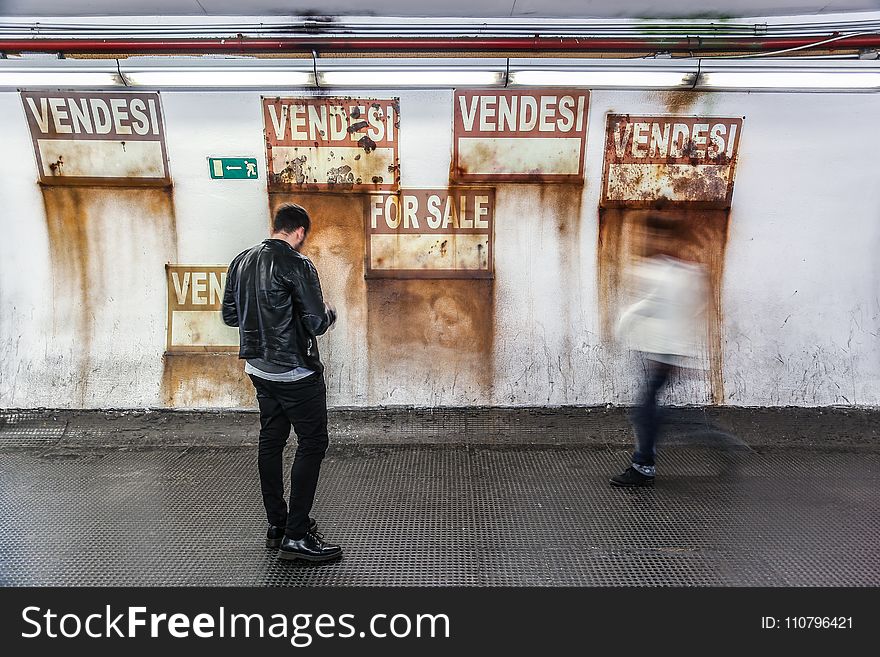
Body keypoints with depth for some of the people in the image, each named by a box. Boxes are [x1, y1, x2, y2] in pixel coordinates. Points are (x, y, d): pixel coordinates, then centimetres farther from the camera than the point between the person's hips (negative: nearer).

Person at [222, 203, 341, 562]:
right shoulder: (296, 265, -16)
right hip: (296, 372, -8)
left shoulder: (241, 261, 7)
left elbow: (229, 315, 13)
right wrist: (329, 313, 4)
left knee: (271, 442, 15)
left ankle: (277, 525, 25)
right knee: (312, 443, 0)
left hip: (259, 368, 8)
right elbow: (316, 323, -17)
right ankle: (296, 535, 1)